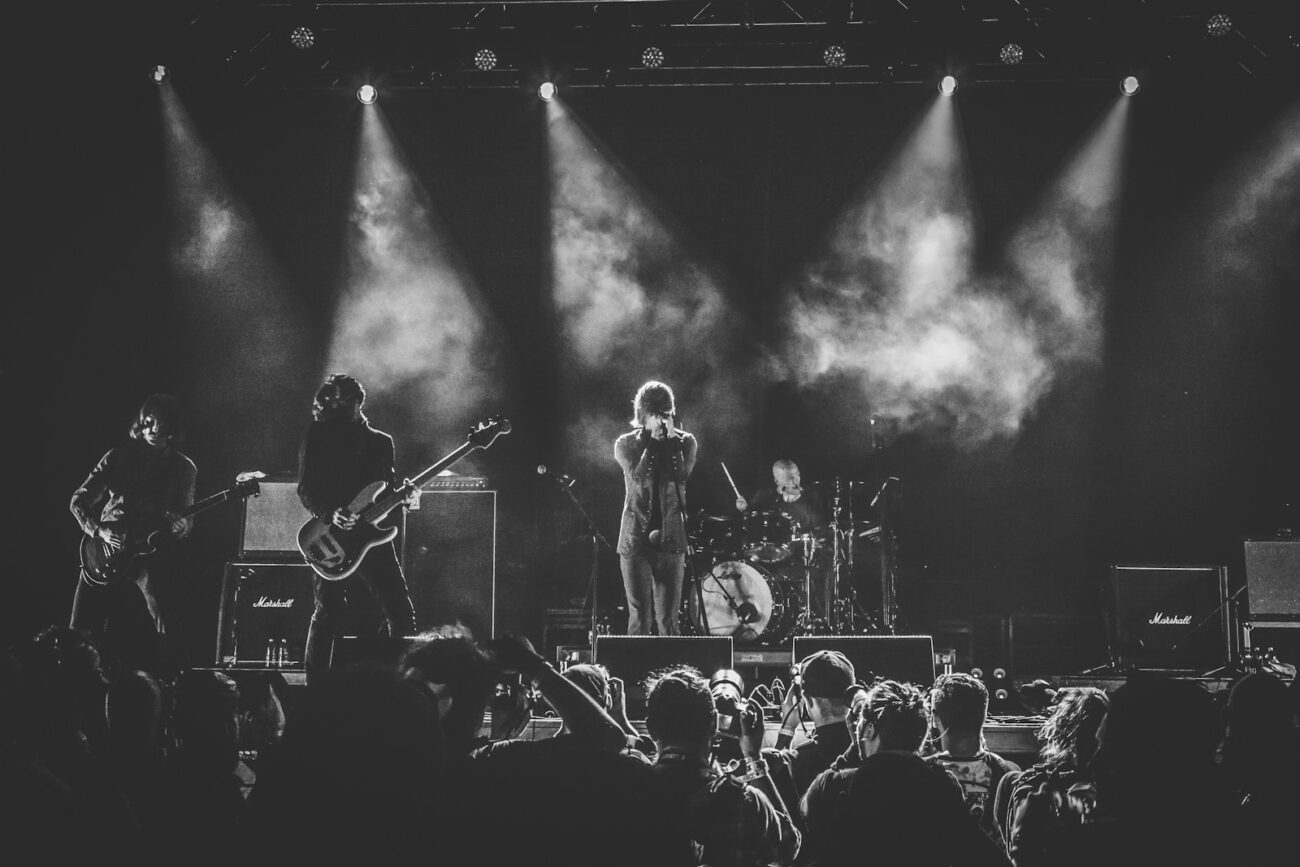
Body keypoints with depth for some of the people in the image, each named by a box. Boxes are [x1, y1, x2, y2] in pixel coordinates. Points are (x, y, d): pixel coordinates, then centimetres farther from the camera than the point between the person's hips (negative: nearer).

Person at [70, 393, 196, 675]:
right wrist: (99, 530, -11)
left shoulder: (183, 468, 6)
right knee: (81, 629, -6)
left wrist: (178, 525, -20)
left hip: (153, 550, -1)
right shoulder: (119, 457, 6)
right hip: (108, 545, 1)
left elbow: (187, 520, 5)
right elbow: (79, 500, 6)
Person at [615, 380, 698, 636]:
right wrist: (652, 439, -10)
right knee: (639, 617, -3)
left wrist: (670, 438, -9)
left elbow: (681, 475, -10)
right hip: (636, 538, -1)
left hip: (670, 538, 1)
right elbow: (639, 476, -12)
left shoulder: (684, 442, 7)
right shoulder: (626, 444, 4)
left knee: (667, 619, -1)